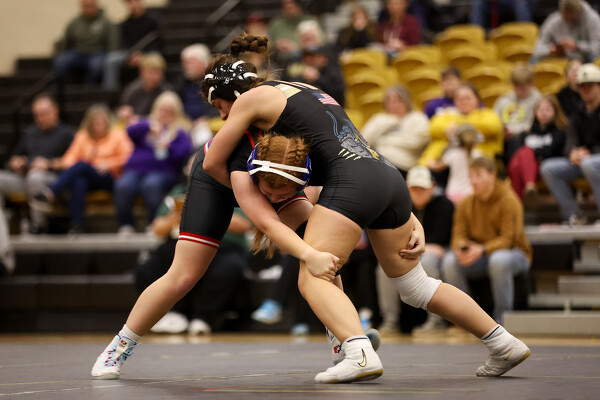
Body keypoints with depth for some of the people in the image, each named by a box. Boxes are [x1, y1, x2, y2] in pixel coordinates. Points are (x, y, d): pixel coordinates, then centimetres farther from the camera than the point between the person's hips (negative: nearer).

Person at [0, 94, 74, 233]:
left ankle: (37, 223, -31)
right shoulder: (30, 133, 29)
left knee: (35, 176, -40)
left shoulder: (66, 132, 9)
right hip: (24, 178, 6)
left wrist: (49, 164, -13)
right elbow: (15, 156, 32)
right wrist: (14, 163, 8)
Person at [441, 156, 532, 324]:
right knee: (450, 261, -23)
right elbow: (459, 236, -1)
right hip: (479, 258, 5)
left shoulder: (509, 201, -13)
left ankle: (502, 316, -23)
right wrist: (461, 247, -27)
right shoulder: (465, 205, 3)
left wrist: (482, 250, -35)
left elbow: (508, 239, -20)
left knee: (498, 260, -40)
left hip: (513, 252, -4)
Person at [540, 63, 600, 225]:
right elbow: (571, 141, 6)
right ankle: (574, 216, -14)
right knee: (548, 168, -14)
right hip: (582, 160, 7)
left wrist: (587, 154, -22)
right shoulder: (578, 116, 17)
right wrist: (573, 152, -19)